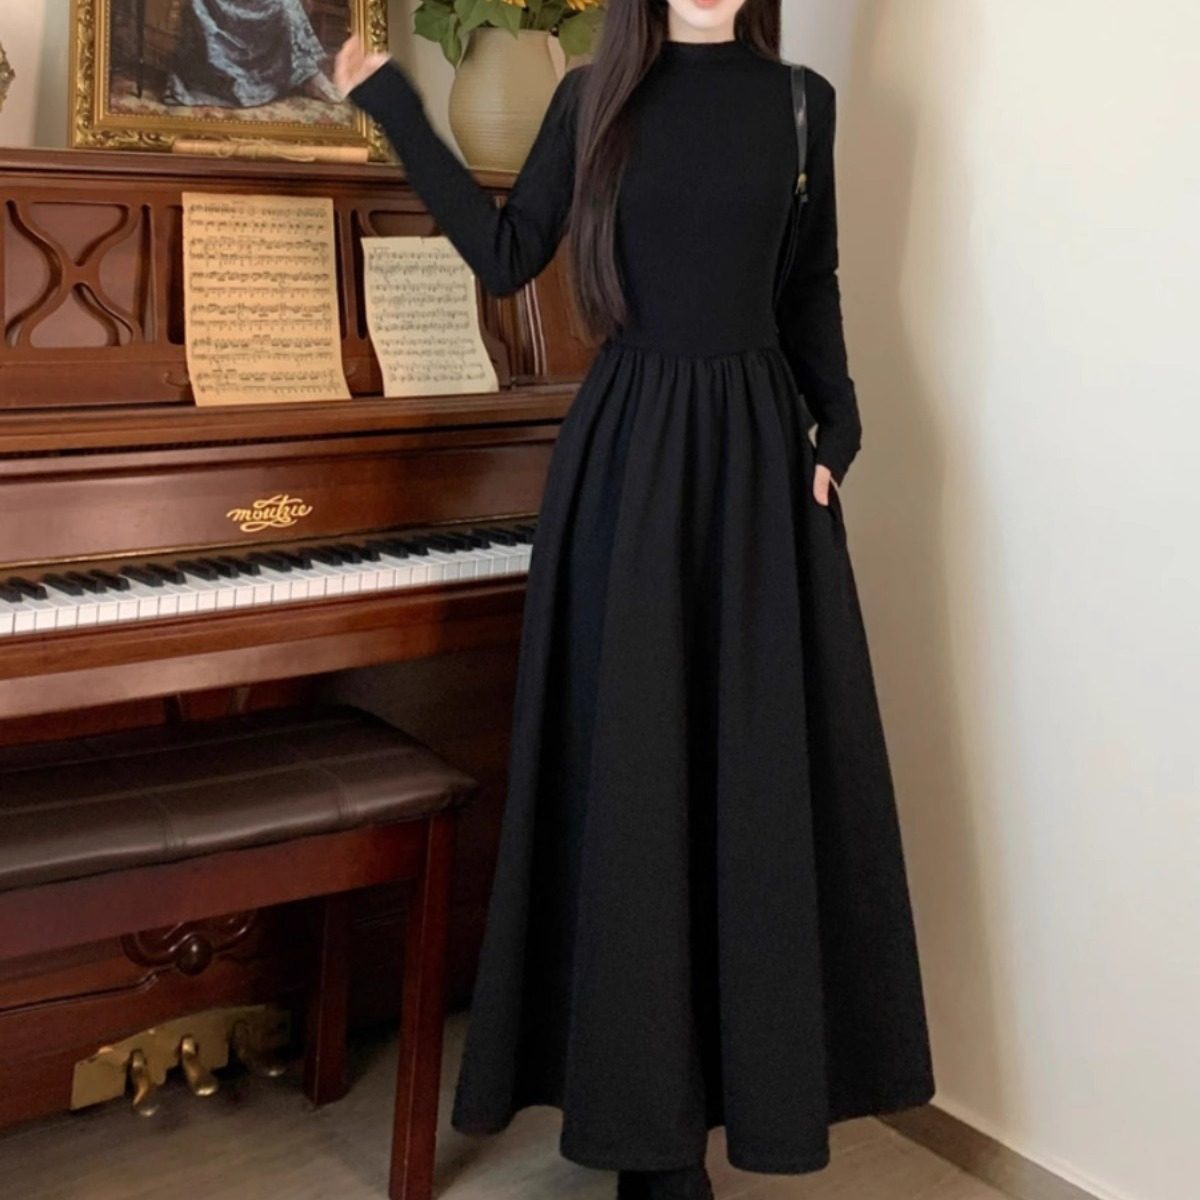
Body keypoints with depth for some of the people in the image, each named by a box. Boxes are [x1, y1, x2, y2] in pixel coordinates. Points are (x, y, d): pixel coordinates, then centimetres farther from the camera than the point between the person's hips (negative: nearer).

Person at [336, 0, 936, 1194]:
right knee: (633, 766, 2)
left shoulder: (801, 101, 8)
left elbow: (810, 288, 12)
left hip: (754, 446, 2)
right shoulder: (593, 96, 5)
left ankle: (728, 1069, 20)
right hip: (631, 450, -1)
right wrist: (389, 101, 3)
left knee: (752, 763, 4)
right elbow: (505, 254, 4)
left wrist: (833, 427, 1)